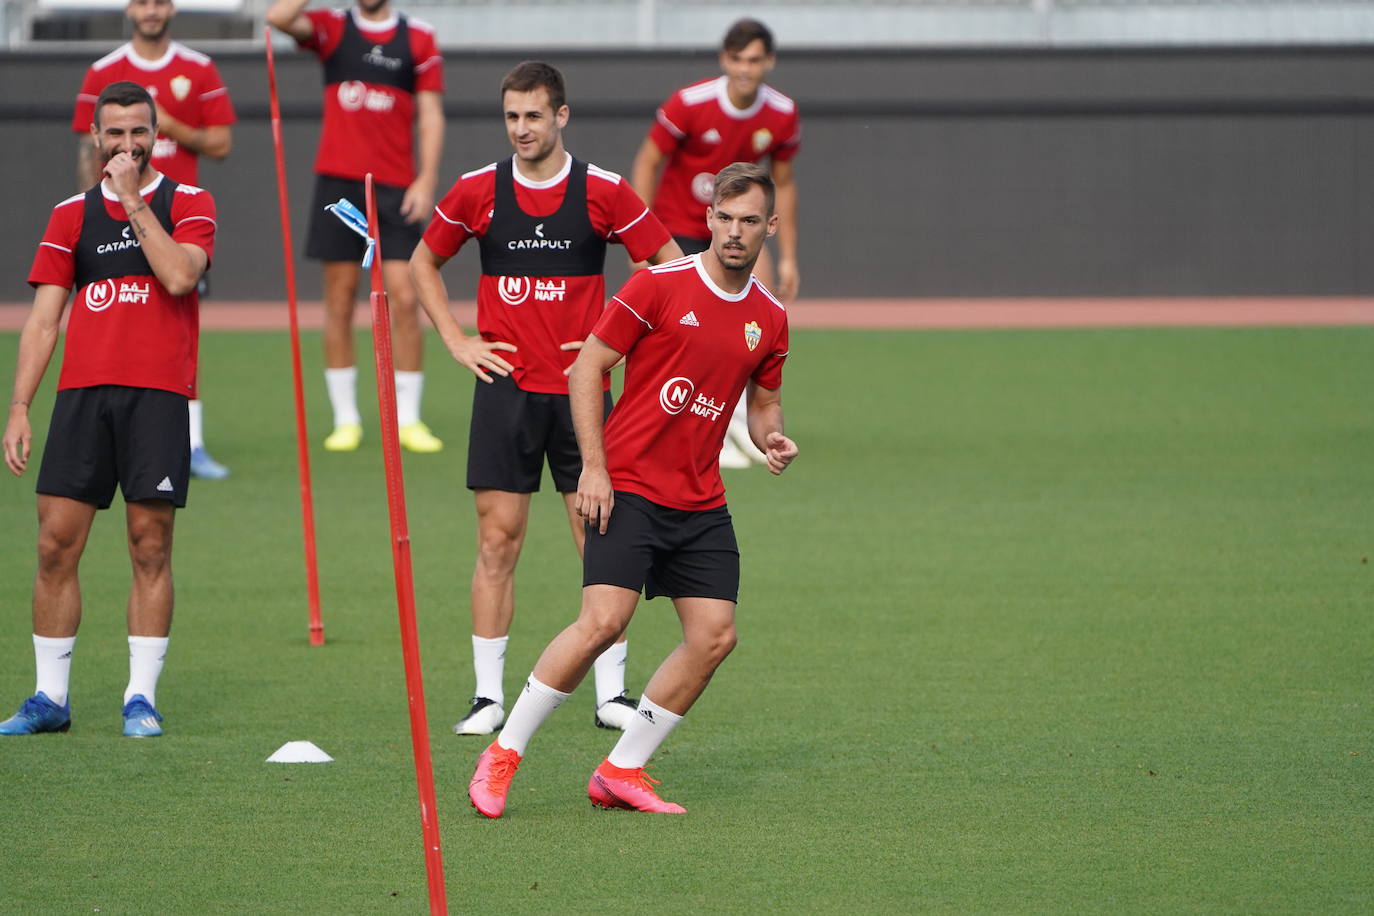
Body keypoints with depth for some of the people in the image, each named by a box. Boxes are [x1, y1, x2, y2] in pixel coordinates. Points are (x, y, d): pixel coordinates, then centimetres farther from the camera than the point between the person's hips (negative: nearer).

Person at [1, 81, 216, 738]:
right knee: (56, 543, -2)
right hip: (82, 392, 2)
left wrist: (133, 200, -8)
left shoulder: (187, 203, 7)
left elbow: (179, 275, -13)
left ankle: (141, 698, 3)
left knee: (150, 546, -3)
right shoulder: (73, 215, 13)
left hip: (157, 394, -2)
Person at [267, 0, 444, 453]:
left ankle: (408, 419, 2)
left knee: (404, 297, -6)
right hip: (339, 181, 0)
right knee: (339, 300, 2)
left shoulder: (418, 37, 7)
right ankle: (346, 420, 9)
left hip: (397, 187, 0)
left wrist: (426, 179, -5)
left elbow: (431, 114, 5)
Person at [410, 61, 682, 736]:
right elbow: (422, 262, 17)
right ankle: (488, 695, 4)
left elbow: (671, 266, 6)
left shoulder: (602, 192, -1)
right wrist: (455, 341, 7)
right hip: (505, 386, 1)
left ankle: (611, 693, 5)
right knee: (498, 540, -1)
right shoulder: (477, 192, 3)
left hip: (580, 388, -1)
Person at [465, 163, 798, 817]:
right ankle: (503, 755, -7)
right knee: (604, 618, -19)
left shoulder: (769, 319, 9)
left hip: (701, 503, 6)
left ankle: (621, 771, 9)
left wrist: (772, 439, -1)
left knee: (715, 635, -4)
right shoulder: (659, 286, -7)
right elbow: (586, 368, -5)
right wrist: (593, 467, -12)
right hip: (628, 487, -6)